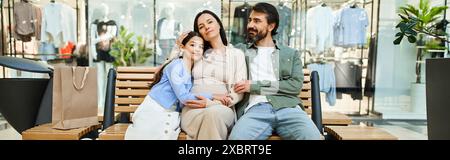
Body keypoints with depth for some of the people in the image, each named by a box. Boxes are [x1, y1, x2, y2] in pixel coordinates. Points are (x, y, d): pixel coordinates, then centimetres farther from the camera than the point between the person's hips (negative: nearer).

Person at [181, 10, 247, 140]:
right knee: (206, 116, -35)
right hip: (193, 109, 1)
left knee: (214, 113, -37)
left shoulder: (236, 54, 12)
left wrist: (211, 103, -13)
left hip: (222, 108, -1)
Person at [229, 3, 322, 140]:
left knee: (312, 137, -31)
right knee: (236, 137, -35)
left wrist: (255, 86, -3)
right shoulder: (239, 50, 24)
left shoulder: (291, 53, 20)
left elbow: (296, 85, 5)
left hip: (287, 107, 1)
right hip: (254, 109, -1)